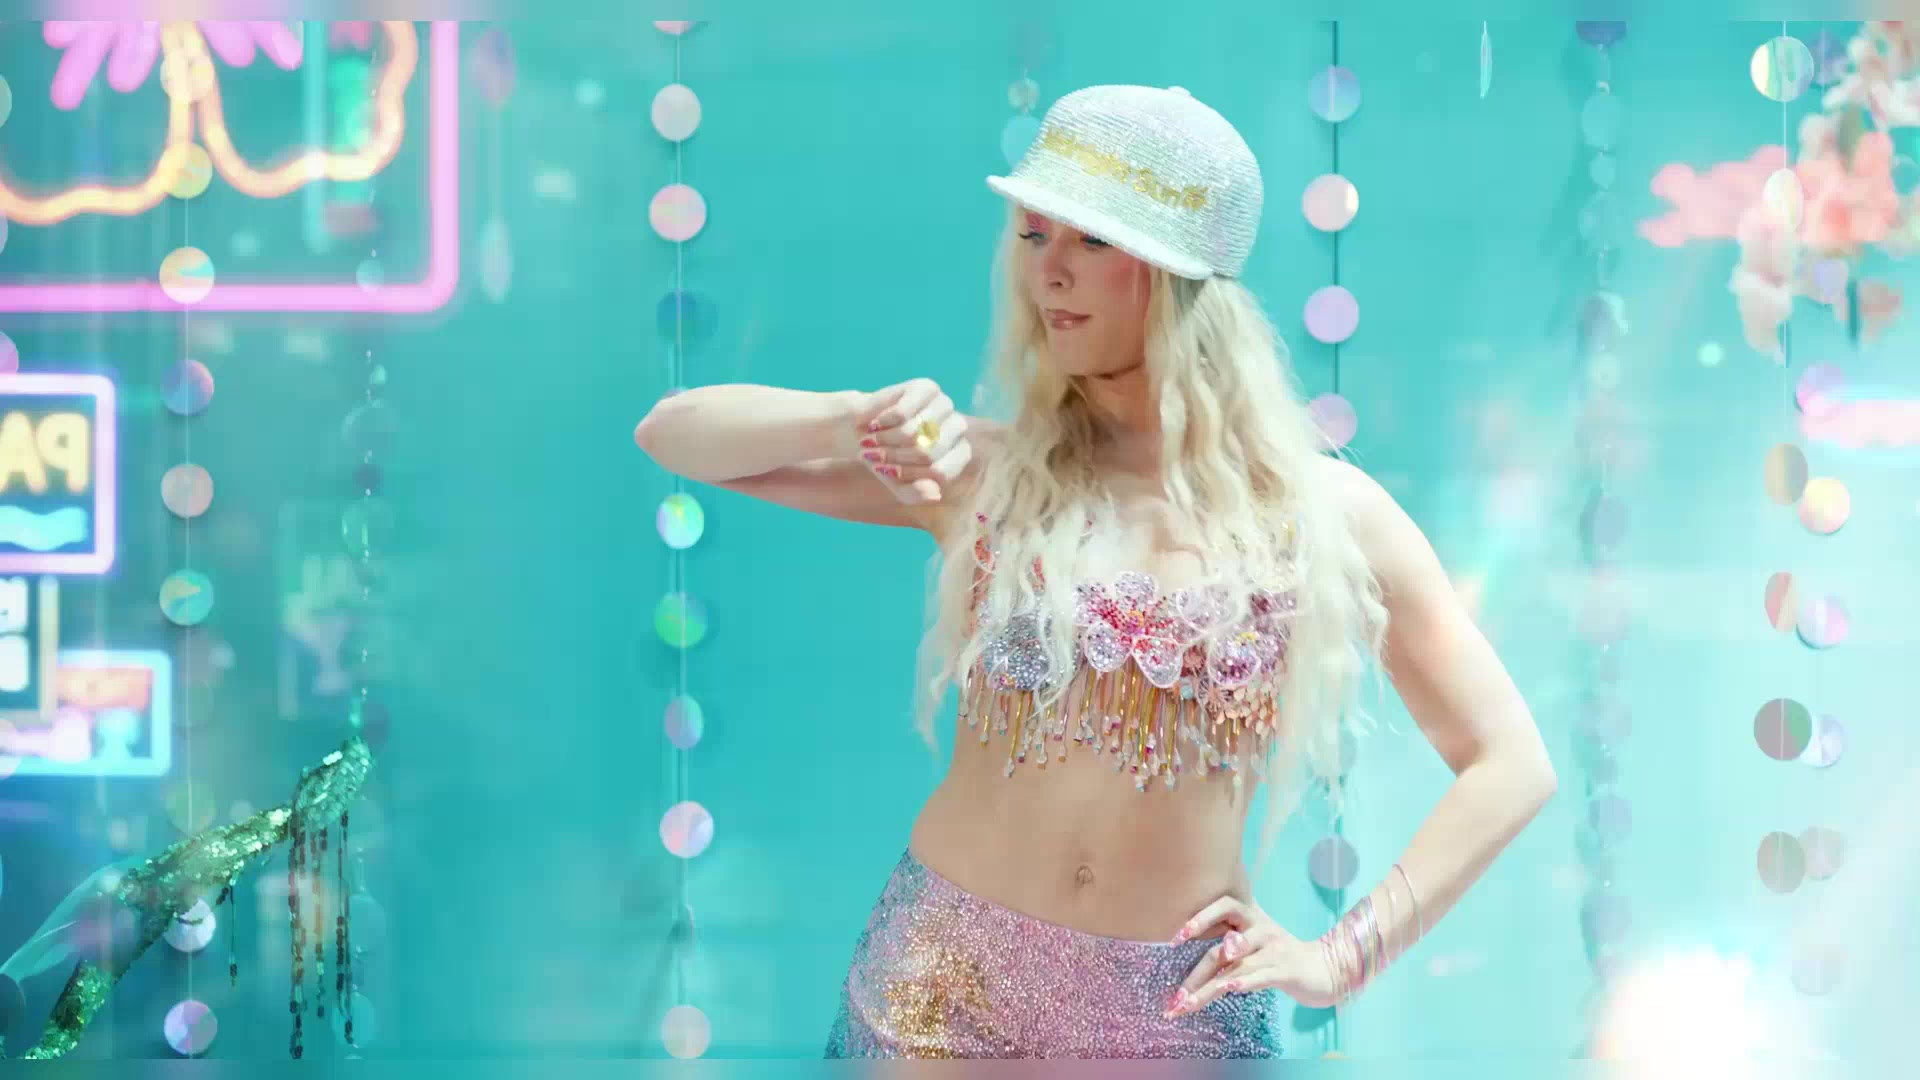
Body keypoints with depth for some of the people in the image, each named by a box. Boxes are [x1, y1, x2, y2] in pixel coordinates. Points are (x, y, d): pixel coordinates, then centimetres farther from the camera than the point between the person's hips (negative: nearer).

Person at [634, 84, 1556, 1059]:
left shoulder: (1328, 510, -3)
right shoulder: (982, 469, -2)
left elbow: (1511, 766, 1)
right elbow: (670, 433, -6)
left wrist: (1342, 958, -6)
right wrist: (854, 420, -23)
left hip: (1182, 1008, 0)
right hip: (945, 982, 0)